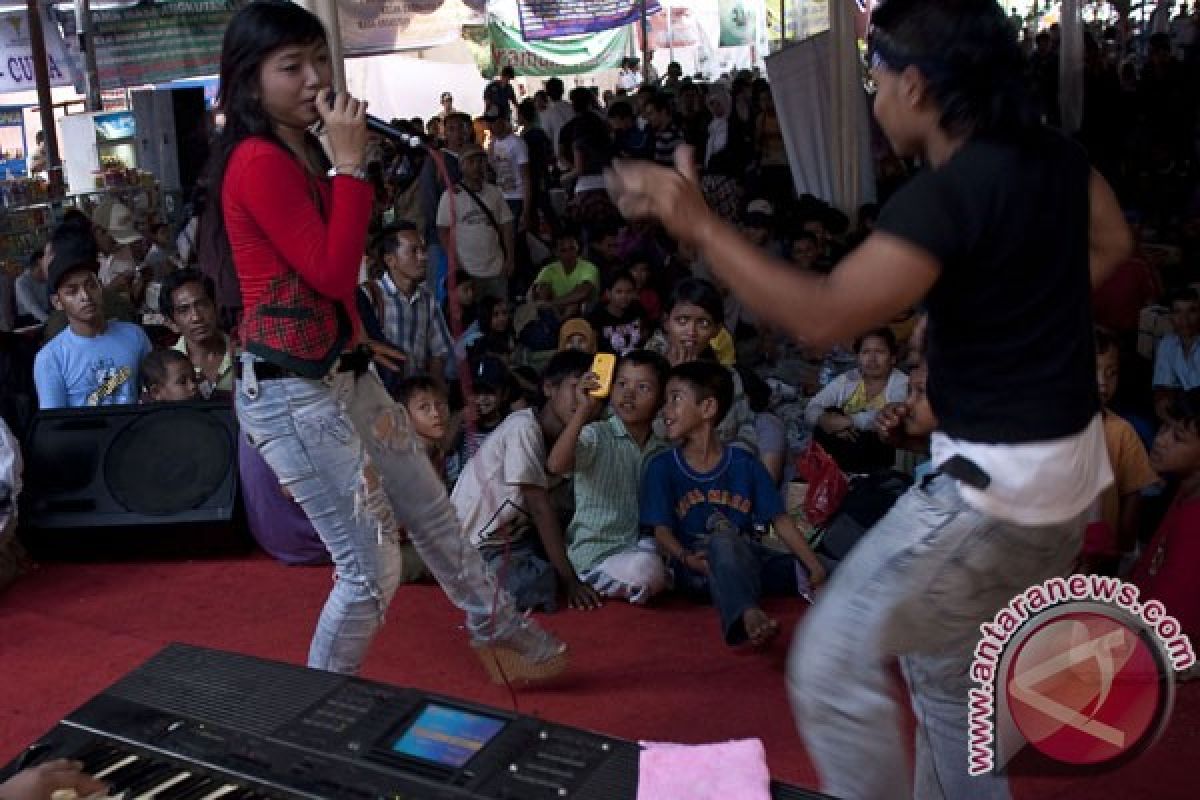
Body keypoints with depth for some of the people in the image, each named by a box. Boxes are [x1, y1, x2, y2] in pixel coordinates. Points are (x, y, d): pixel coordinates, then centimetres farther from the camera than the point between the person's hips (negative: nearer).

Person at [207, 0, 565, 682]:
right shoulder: (259, 162, -18)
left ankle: (501, 634, 44)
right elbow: (333, 274, -25)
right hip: (293, 394, -10)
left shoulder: (303, 153, 11)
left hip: (345, 375, 10)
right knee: (373, 568, -3)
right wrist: (350, 162, -21)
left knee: (432, 513, 22)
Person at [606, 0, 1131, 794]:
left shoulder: (944, 195, -25)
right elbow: (1111, 243, 22)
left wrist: (701, 226, -26)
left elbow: (822, 316, -30)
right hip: (1065, 458, 10)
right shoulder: (1052, 153, 3)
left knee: (833, 664, -3)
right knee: (946, 663, 24)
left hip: (1002, 482, -10)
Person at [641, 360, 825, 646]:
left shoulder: (745, 464, 7)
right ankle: (748, 614, -59)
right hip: (697, 568, -4)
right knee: (724, 543, -38)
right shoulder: (662, 467, 4)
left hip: (746, 558, 5)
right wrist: (687, 559, -24)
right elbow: (662, 530, -3)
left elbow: (780, 519, 2)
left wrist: (814, 566, -11)